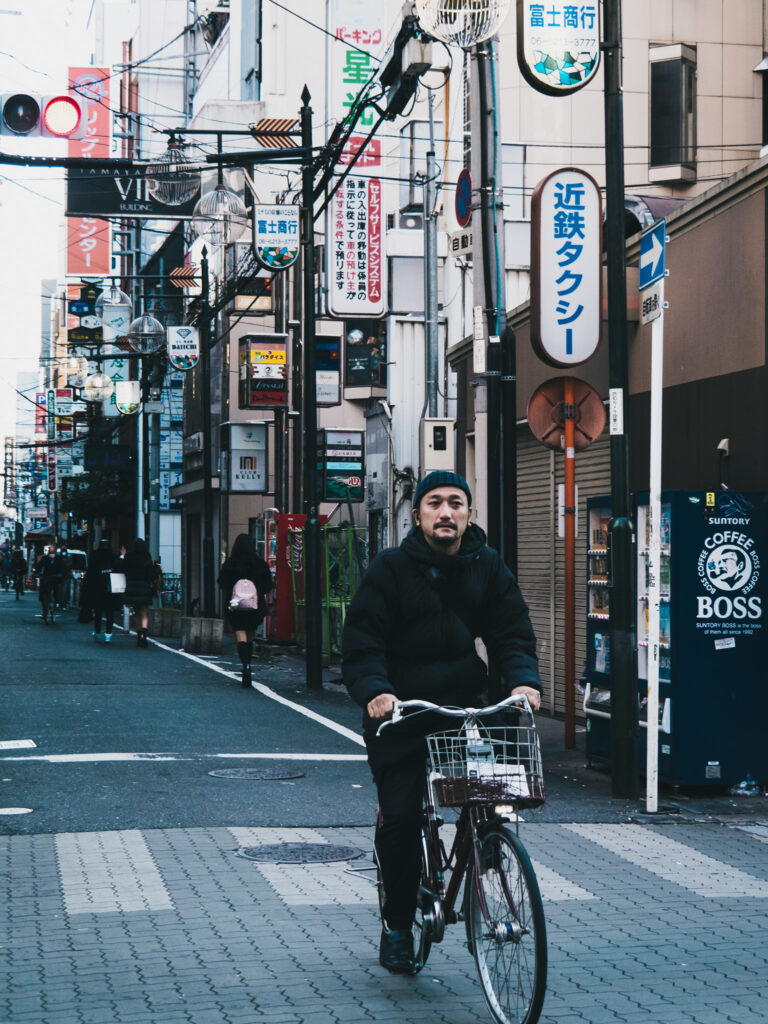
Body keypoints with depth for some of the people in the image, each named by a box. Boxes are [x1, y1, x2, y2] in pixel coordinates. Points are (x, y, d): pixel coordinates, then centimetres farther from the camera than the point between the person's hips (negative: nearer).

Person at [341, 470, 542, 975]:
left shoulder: (489, 567, 5)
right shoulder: (391, 569, -5)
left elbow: (513, 632, 2)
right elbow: (361, 640, -8)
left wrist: (524, 681, -18)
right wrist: (375, 690, -27)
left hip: (466, 705, 3)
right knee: (400, 818, -5)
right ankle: (398, 925, 12)